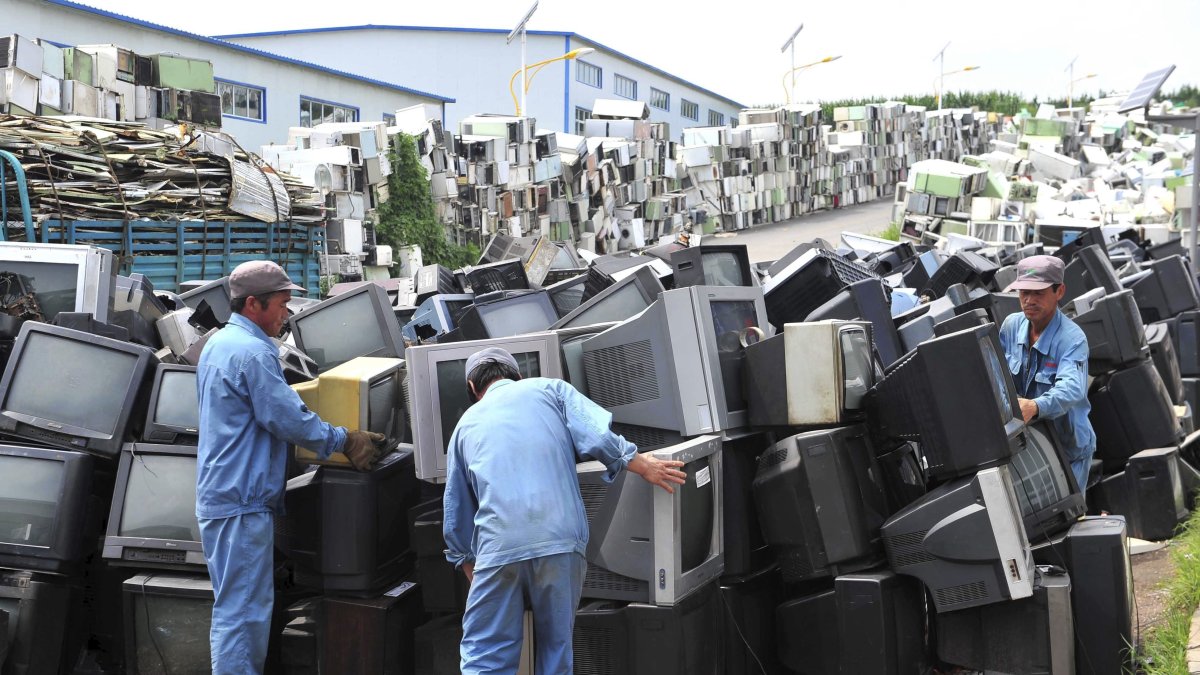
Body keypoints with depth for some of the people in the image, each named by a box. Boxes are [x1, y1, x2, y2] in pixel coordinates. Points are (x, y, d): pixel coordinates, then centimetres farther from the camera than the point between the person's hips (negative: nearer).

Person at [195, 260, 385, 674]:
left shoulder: (218, 344, 16)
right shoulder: (253, 353, -18)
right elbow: (290, 420, -18)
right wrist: (345, 441, -6)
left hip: (219, 496, 11)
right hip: (242, 501, -11)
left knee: (235, 608, 17)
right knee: (242, 612, -7)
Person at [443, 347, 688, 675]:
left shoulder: (466, 426, 24)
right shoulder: (548, 389, 17)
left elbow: (457, 517, 26)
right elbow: (597, 436, -3)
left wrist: (470, 570, 35)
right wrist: (643, 465, 5)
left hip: (497, 547, 1)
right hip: (560, 539, 0)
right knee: (556, 648, 12)